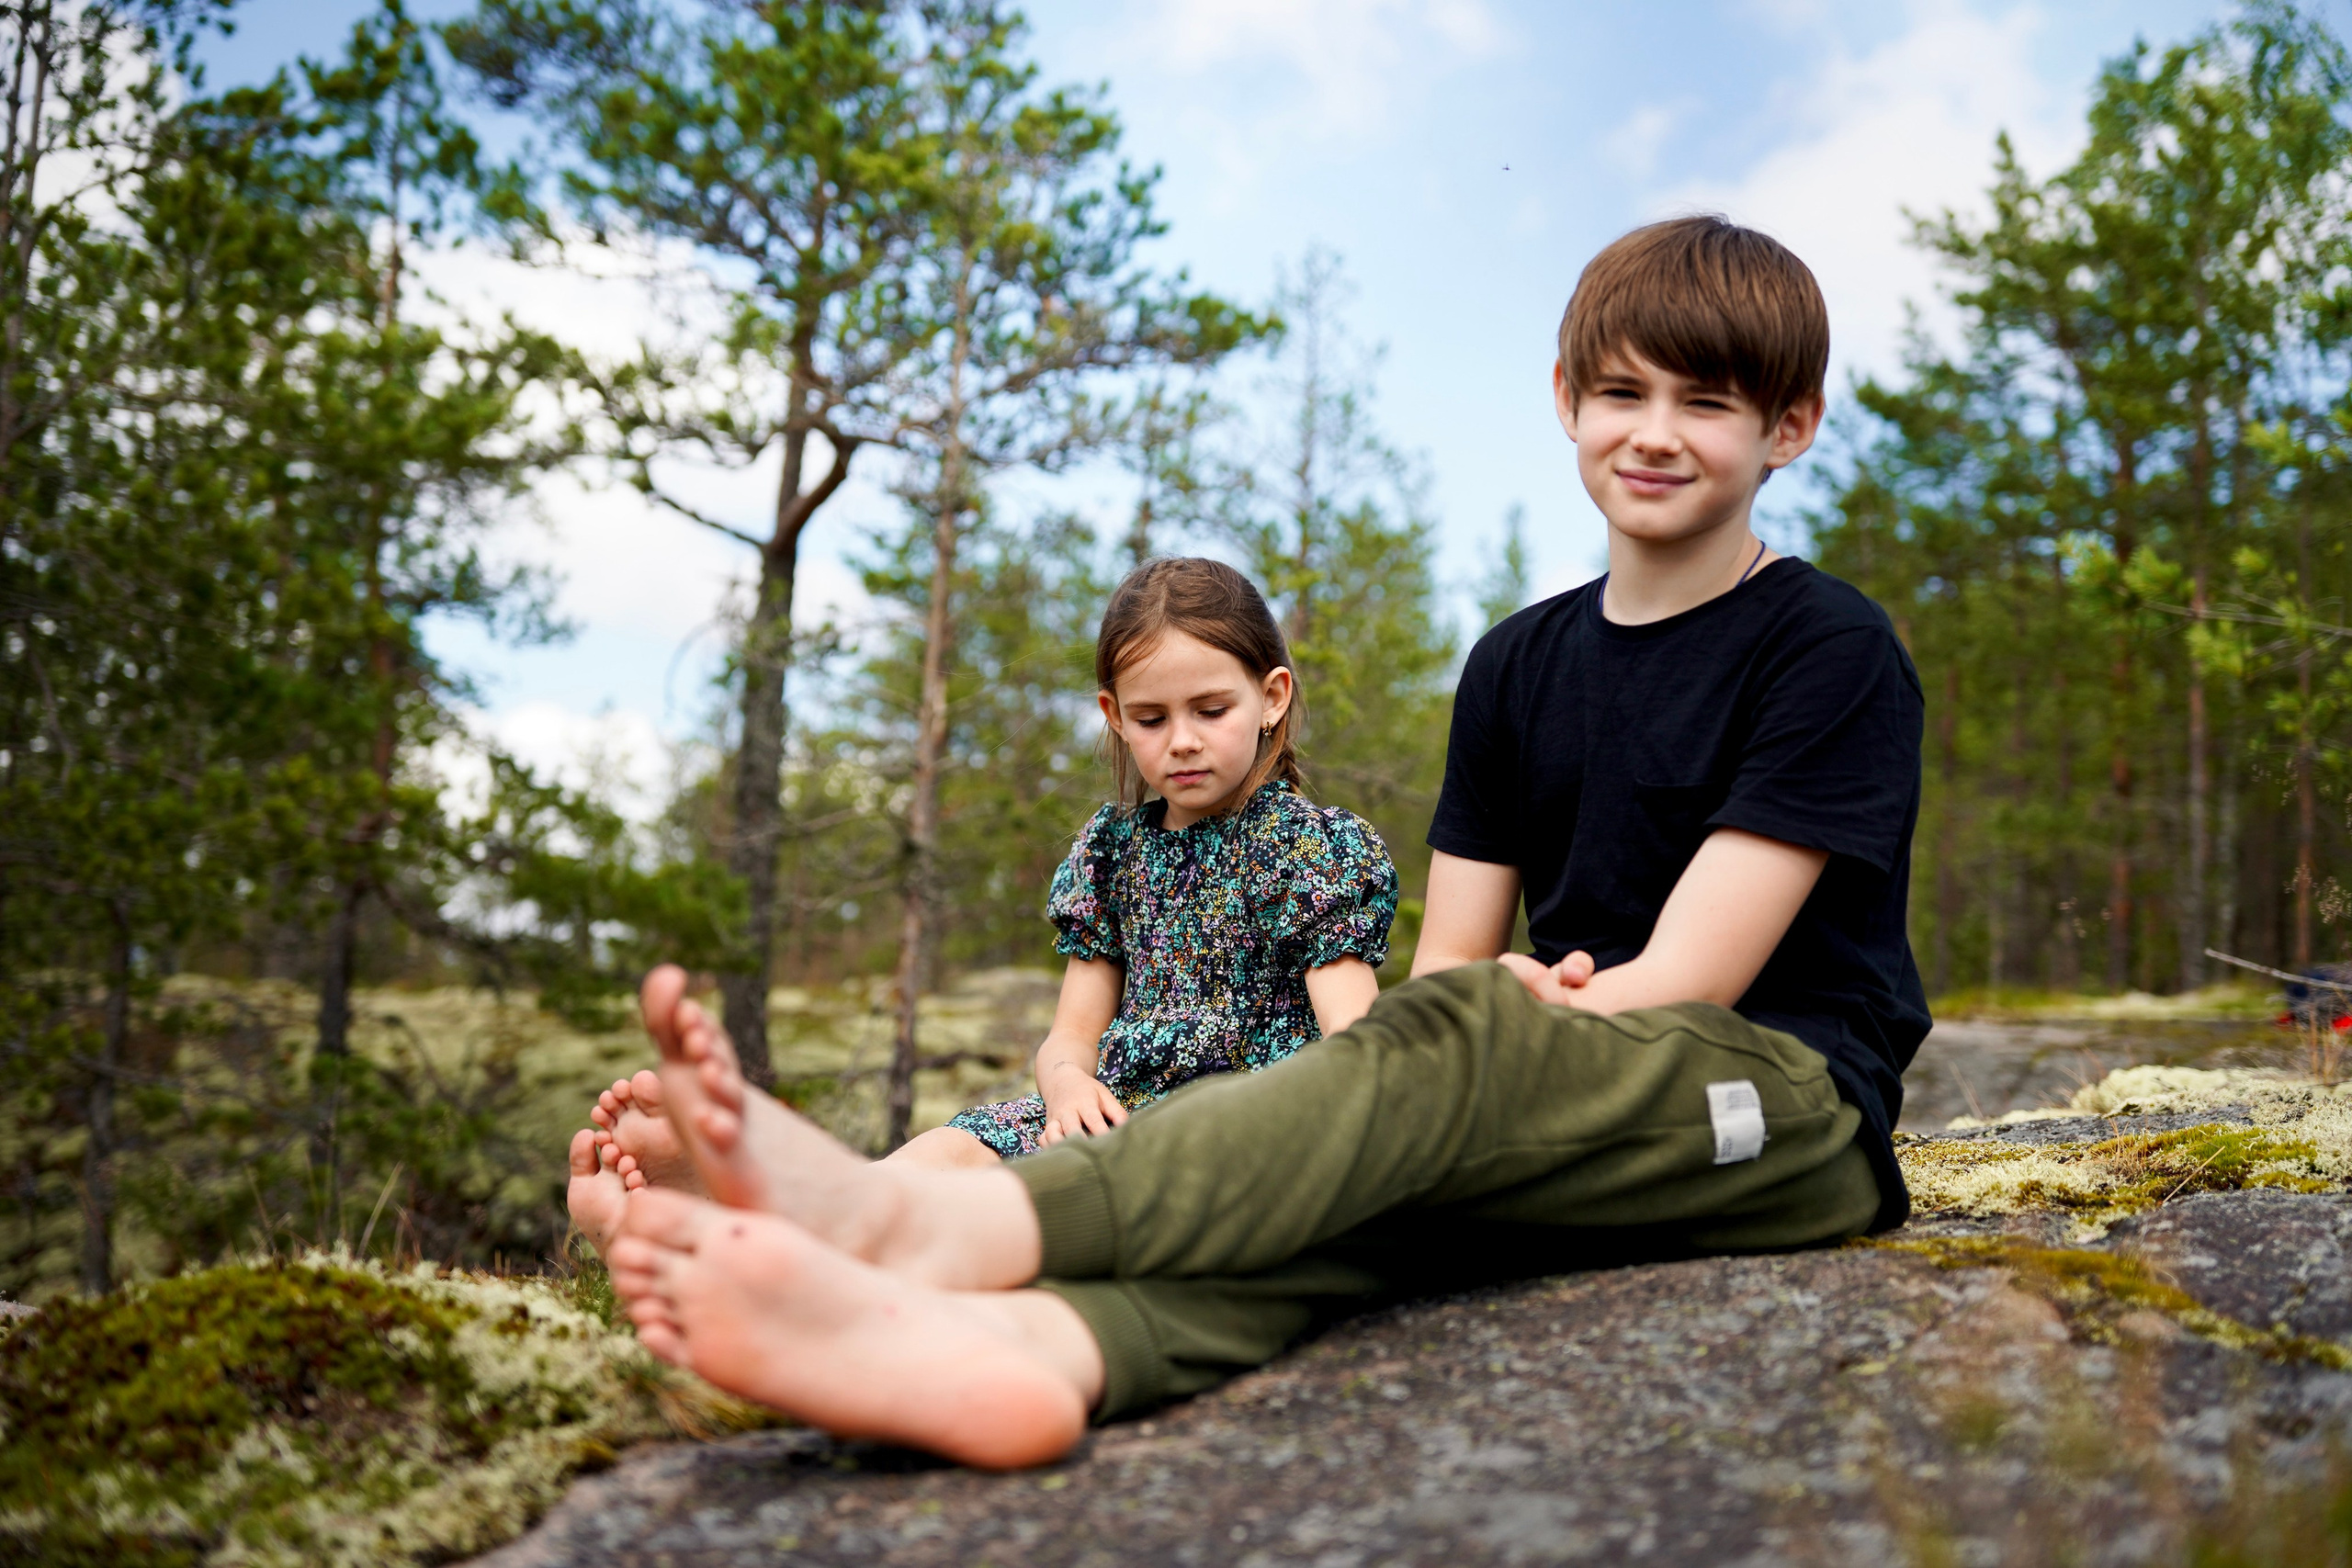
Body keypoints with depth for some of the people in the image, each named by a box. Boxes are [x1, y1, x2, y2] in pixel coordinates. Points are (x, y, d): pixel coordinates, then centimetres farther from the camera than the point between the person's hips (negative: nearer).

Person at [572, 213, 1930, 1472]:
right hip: (1581, 1138, 5)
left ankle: (923, 1222, -52)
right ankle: (1026, 1341, -59)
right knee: (1361, 1179, -27)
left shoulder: (1835, 650, -2)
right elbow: (1450, 963, 11)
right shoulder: (1516, 666, 15)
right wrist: (1516, 1010, -12)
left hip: (1791, 1118, -5)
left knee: (1457, 1039, -34)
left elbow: (1687, 978, -10)